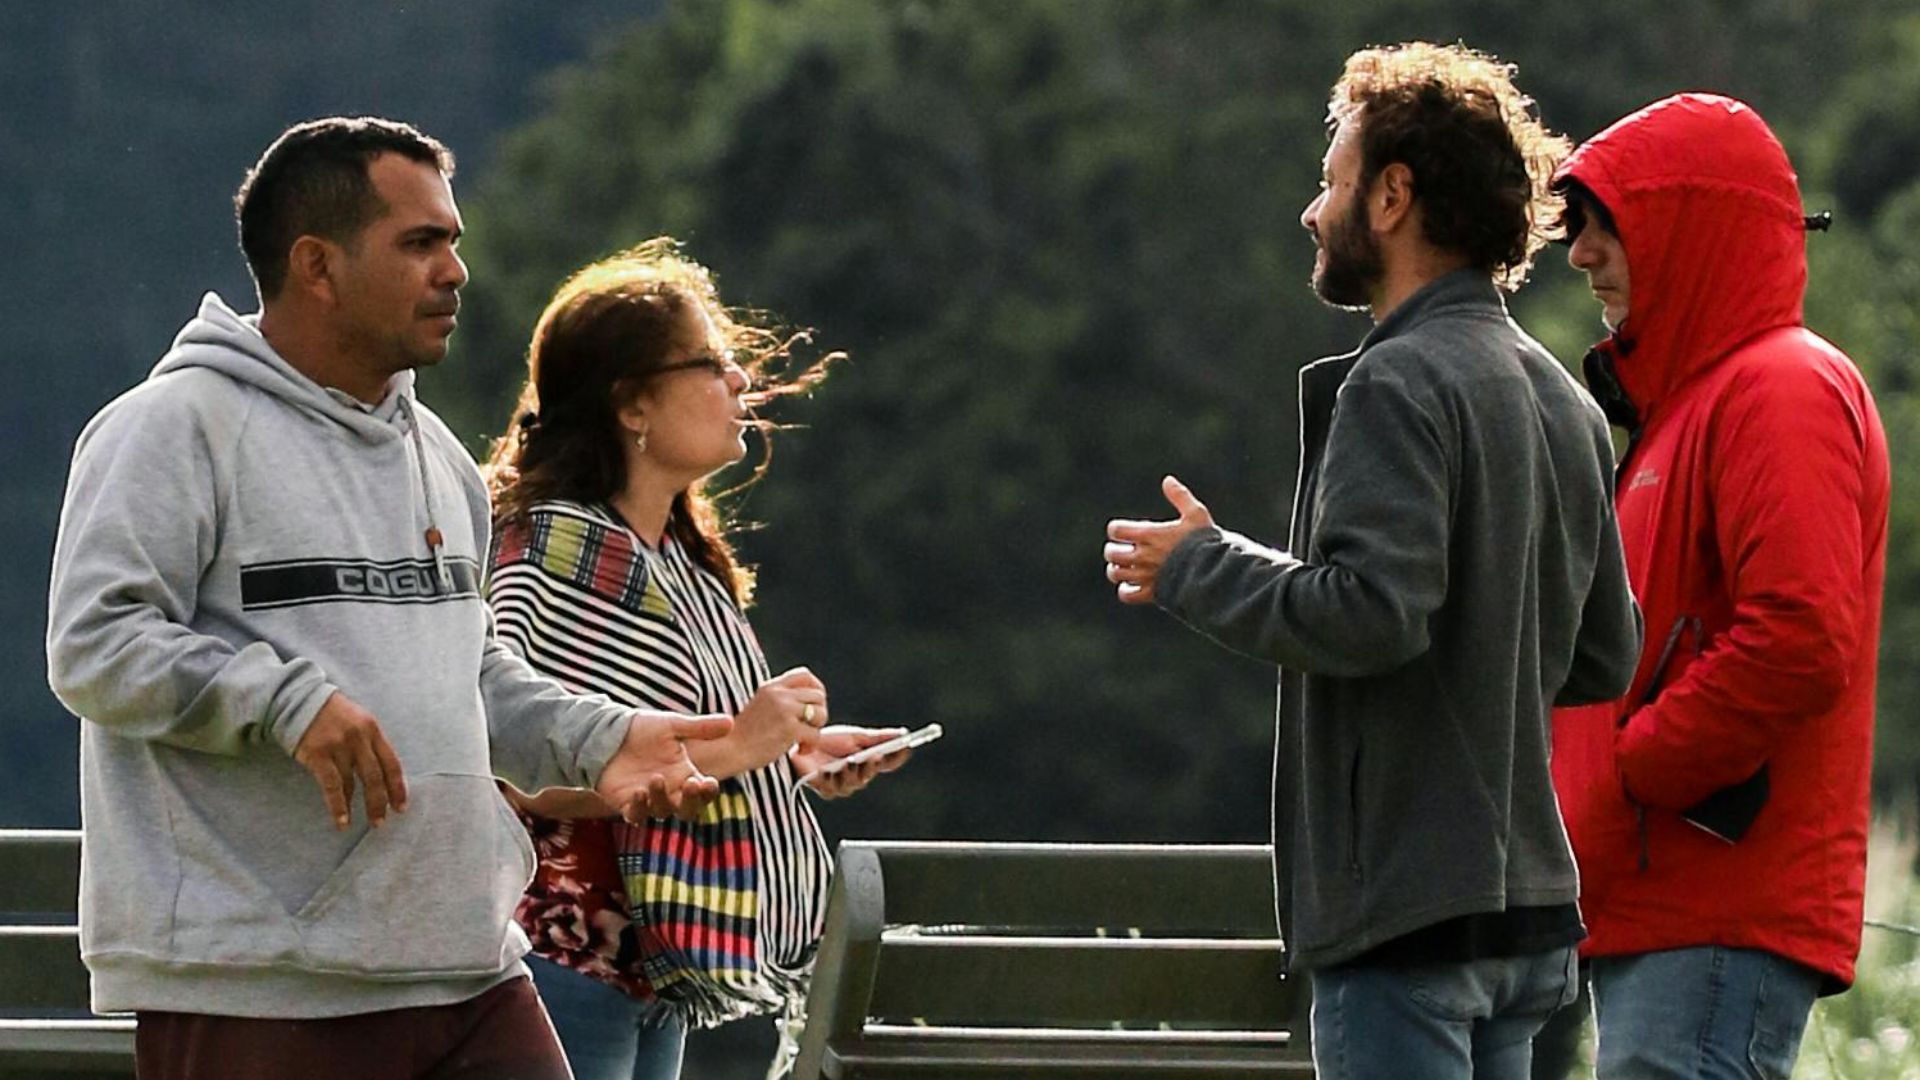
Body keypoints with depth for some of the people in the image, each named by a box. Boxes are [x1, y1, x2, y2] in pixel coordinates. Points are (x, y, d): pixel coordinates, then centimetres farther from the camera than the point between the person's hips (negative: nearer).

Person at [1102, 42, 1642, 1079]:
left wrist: (1198, 567, -8)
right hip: (1525, 904, 9)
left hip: (1406, 909, -9)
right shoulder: (1562, 401, 15)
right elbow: (1607, 655, 17)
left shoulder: (1398, 386, -12)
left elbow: (1367, 613, -23)